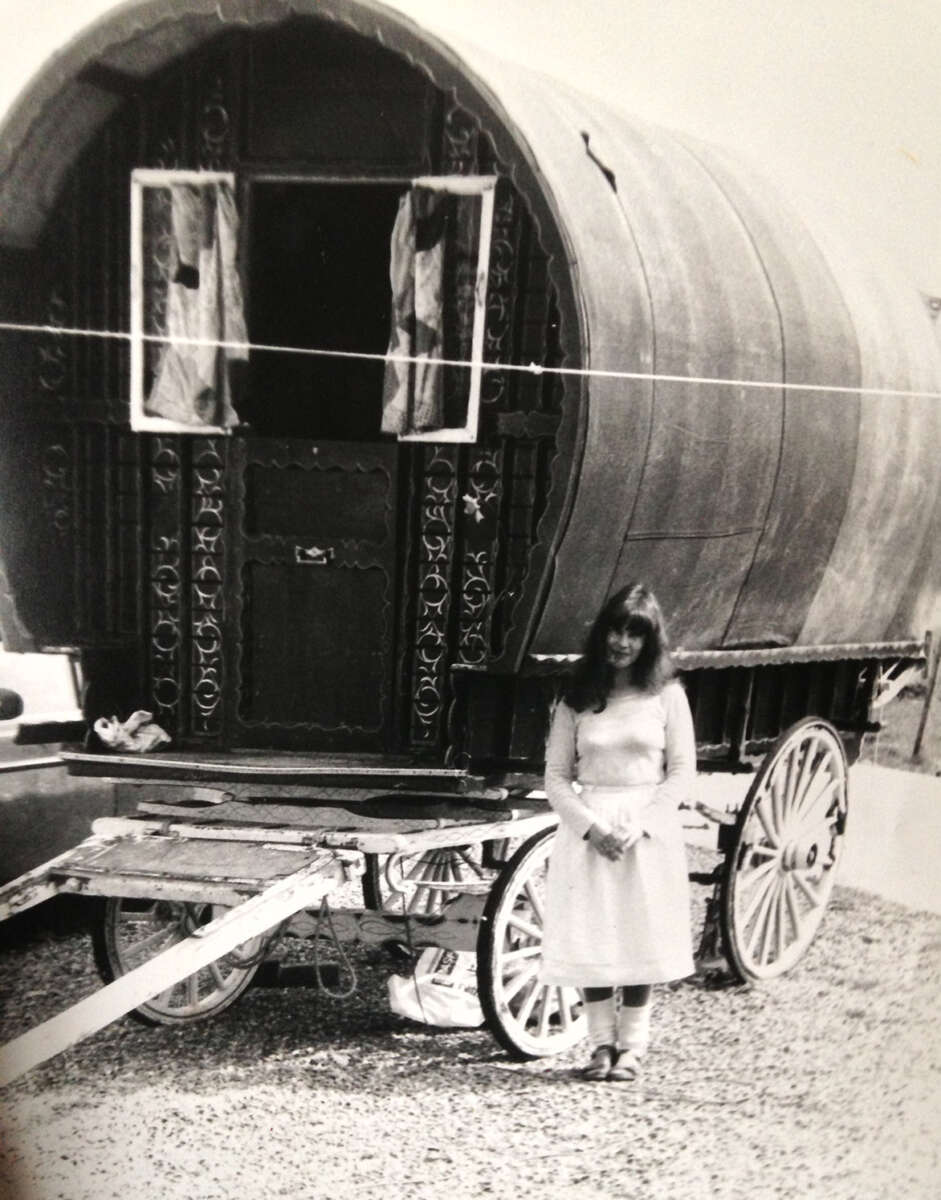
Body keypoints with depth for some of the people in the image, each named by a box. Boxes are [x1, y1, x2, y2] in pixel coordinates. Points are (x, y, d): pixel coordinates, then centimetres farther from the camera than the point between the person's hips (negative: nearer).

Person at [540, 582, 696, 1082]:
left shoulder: (667, 695, 2)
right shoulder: (577, 698, 4)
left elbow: (682, 772, 0)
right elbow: (555, 777, 3)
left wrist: (639, 826, -12)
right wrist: (591, 826, -12)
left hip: (648, 829, -1)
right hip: (587, 827, 1)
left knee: (641, 937, 3)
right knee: (590, 938, 2)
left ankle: (631, 1045, 19)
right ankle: (601, 1042, 18)